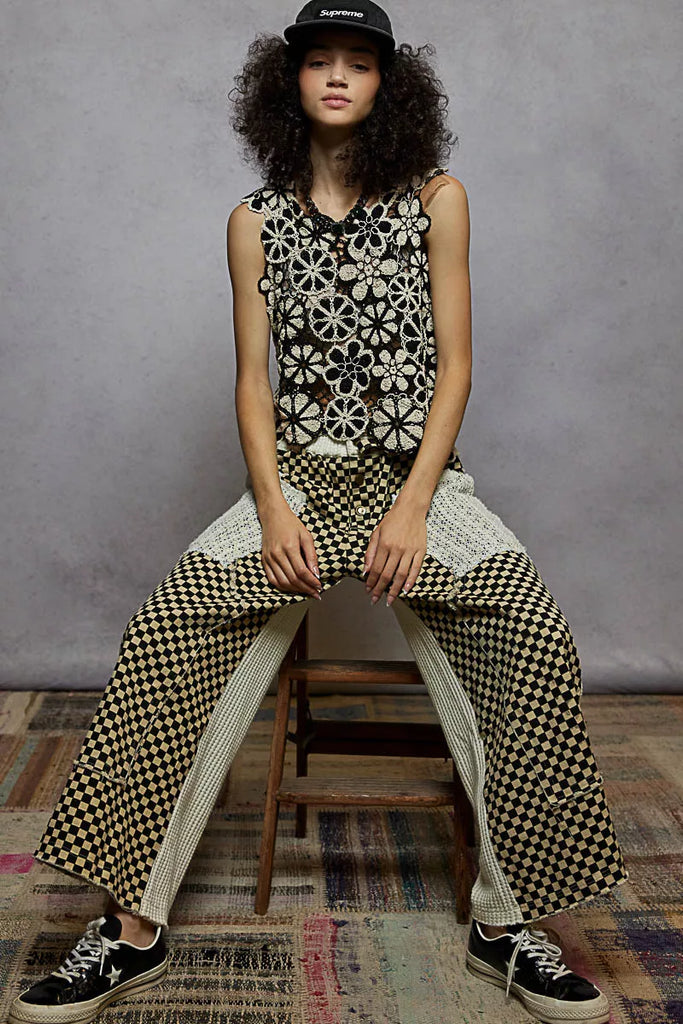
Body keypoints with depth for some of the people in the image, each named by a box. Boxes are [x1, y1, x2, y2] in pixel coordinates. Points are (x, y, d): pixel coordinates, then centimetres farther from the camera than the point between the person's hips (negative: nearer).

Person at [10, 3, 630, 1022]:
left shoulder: (437, 198, 6)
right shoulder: (257, 219, 10)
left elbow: (453, 364, 1)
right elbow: (253, 377, 6)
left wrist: (413, 507, -13)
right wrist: (272, 507, -11)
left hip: (418, 474, -1)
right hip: (298, 472, 1)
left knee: (532, 634, -26)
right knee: (164, 634, -21)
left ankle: (504, 920, -10)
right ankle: (137, 928, -9)